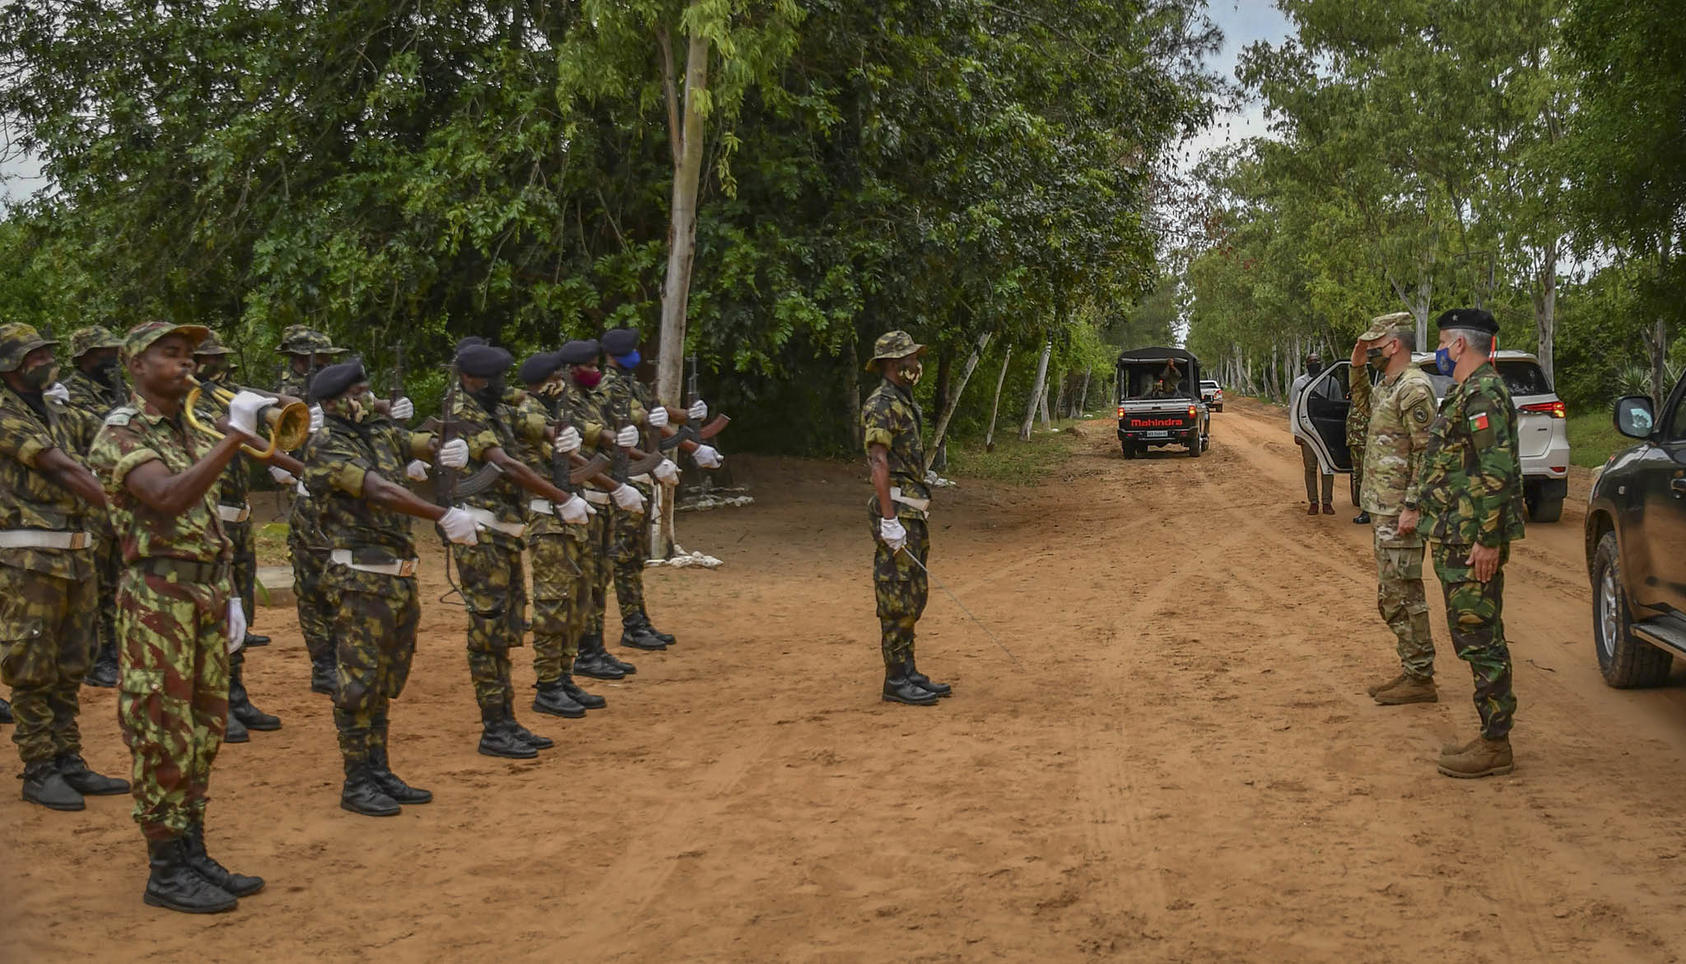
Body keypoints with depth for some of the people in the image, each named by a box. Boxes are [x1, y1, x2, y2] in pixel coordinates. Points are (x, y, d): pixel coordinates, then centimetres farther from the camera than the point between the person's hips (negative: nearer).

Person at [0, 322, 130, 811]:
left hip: (76, 555, 8)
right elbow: (63, 470, -17)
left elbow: (72, 472, 8)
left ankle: (68, 762, 20)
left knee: (70, 668, 12)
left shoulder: (59, 413, 15)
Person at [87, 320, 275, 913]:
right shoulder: (120, 434, -10)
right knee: (164, 734, -4)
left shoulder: (189, 434, 16)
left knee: (201, 731, 12)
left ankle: (194, 856, 20)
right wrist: (235, 436, -33)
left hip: (208, 593, 8)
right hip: (158, 596, -8)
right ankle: (166, 872, 3)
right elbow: (169, 497, -28)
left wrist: (229, 595, 15)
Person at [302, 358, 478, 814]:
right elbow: (380, 492, -25)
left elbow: (431, 445, 12)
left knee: (386, 682, 14)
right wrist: (444, 516, -32)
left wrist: (455, 448, -14)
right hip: (360, 581, -8)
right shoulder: (324, 447, -13)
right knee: (359, 681, -2)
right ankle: (356, 783, 7)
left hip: (400, 577, 8)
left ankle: (380, 773, 24)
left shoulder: (383, 433, 12)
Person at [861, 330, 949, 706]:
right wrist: (889, 519, -25)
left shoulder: (906, 403, 18)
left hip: (914, 511, 10)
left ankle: (908, 672, 20)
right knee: (898, 598, -7)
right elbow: (879, 463, -19)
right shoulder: (882, 404, -12)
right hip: (896, 509, -10)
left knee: (915, 595, 13)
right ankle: (896, 680, -3)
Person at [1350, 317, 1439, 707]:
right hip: (1381, 508, 10)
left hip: (1398, 511, -10)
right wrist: (1358, 366, 21)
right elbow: (1364, 404, 37)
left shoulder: (1414, 388, -16)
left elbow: (1427, 452, -20)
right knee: (1392, 594, 14)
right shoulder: (1386, 386, 14)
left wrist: (1411, 507, -24)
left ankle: (1420, 679, -2)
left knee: (1403, 594, -7)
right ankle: (1411, 670, 21)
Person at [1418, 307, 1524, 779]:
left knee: (1479, 636, -6)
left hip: (1474, 543, -11)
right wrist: (1420, 507, 25)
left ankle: (1495, 745, -1)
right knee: (1475, 635, 14)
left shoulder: (1482, 392, -16)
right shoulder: (1465, 392, 17)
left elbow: (1497, 470, -23)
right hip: (1456, 540, 11)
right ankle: (1491, 735, 22)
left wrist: (1488, 539, -25)